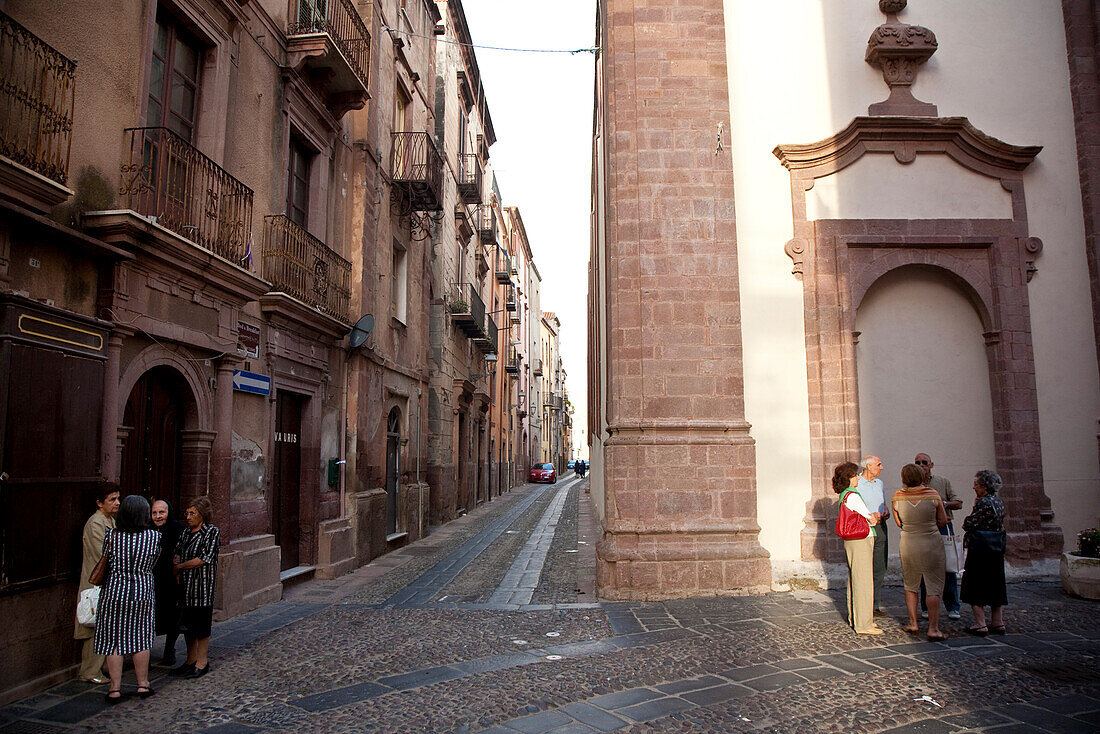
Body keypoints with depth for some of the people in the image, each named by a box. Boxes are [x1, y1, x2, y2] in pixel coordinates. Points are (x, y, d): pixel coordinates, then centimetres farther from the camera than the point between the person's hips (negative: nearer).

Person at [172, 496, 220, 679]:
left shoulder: (211, 532, -10)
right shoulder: (186, 532, 12)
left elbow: (204, 559, -15)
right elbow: (177, 552, 16)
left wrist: (181, 566, -7)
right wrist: (176, 561, -7)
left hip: (203, 583, -7)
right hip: (186, 583, 7)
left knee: (201, 624, 0)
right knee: (187, 623, 14)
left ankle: (202, 662, 11)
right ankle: (191, 660, 26)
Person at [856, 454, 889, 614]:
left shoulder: (879, 483, 15)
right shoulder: (856, 484, -8)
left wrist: (886, 513, 2)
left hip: (880, 528, 7)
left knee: (880, 568, 8)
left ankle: (877, 602, 18)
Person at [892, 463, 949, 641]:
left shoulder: (898, 497, -7)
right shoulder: (933, 495, -11)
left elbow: (899, 523, 5)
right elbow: (943, 521, -1)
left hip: (908, 545, 2)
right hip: (931, 545, -2)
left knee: (910, 585, 18)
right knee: (934, 586, 5)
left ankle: (913, 624, 23)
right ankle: (933, 628, 4)